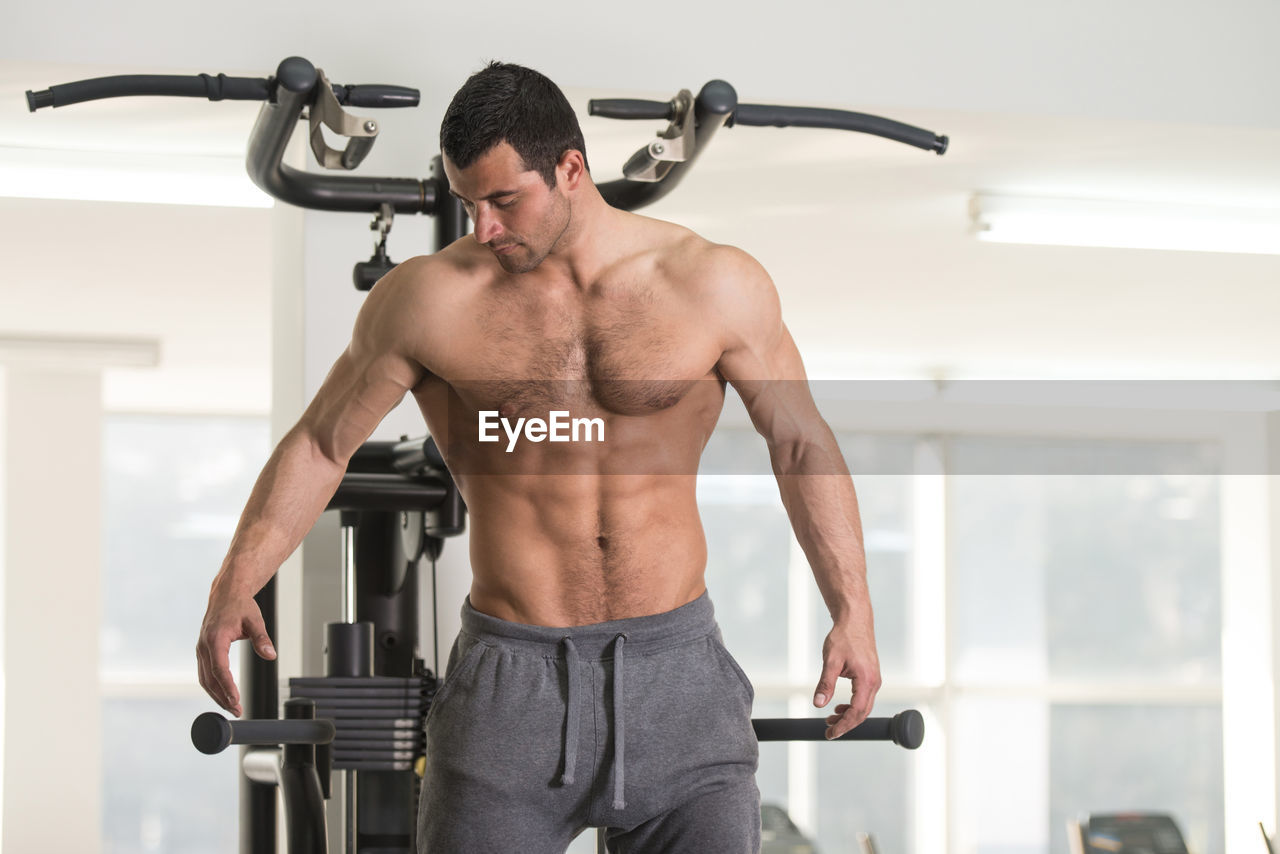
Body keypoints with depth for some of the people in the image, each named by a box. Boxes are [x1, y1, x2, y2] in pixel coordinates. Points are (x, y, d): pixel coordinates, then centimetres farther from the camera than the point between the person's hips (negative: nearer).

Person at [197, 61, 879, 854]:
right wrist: (235, 587, -7)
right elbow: (319, 445, 5)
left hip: (675, 667, 1)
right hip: (513, 677, 0)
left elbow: (802, 441, 9)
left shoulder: (715, 284, 0)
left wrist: (853, 611, 4)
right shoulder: (426, 299, -2)